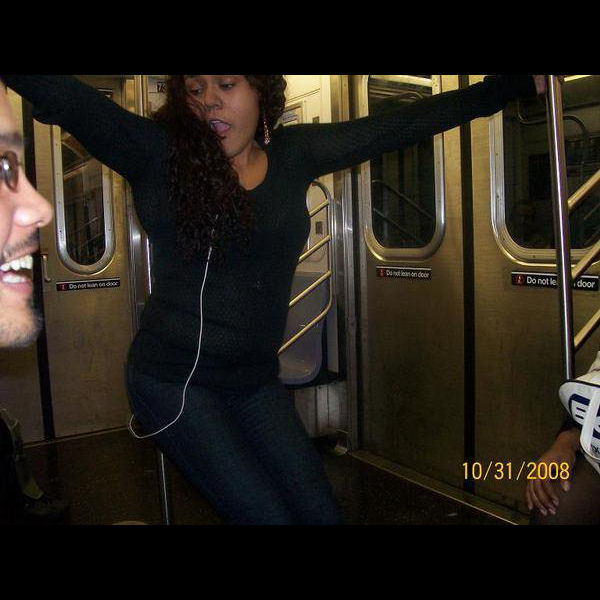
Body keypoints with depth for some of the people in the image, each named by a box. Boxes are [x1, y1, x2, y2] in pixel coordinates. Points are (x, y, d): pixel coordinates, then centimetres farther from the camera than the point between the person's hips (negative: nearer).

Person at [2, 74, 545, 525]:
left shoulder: (294, 154, 1)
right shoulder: (159, 154, -9)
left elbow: (407, 123, 3)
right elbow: (57, 92, -19)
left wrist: (522, 84, 7)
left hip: (256, 382, 5)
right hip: (175, 381, -4)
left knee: (323, 513, 7)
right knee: (271, 516, -5)